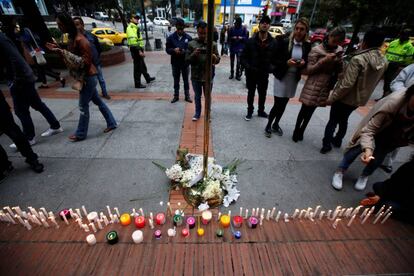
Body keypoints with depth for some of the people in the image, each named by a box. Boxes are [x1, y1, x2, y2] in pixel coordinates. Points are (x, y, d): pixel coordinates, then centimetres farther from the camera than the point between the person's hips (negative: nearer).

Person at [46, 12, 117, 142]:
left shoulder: (80, 40, -18)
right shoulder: (71, 37, 12)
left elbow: (85, 61, -22)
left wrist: (63, 52, -24)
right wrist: (59, 50, 7)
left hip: (87, 77, -10)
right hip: (84, 77, 10)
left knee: (83, 106, -2)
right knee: (98, 101, 14)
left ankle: (81, 134, 10)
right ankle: (111, 123, 24)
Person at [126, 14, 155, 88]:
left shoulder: (136, 27, 20)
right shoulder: (130, 28, -12)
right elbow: (133, 41, -23)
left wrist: (141, 50, 22)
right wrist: (139, 51, -27)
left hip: (139, 49, 10)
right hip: (135, 50, -10)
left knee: (143, 65, 22)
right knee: (137, 67, -6)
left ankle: (148, 78, 39)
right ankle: (137, 84, 1)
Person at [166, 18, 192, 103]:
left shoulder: (188, 37, -3)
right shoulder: (171, 37, 0)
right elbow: (167, 49, 1)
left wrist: (185, 51, -21)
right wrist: (174, 50, -19)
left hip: (185, 63, -1)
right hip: (175, 63, 1)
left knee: (186, 80, 10)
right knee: (176, 80, 11)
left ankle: (187, 96, 22)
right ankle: (176, 96, 23)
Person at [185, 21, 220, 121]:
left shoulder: (213, 44, -1)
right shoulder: (191, 44, -2)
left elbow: (217, 60, -2)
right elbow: (187, 60, -3)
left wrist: (214, 57, -24)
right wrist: (193, 54, -22)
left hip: (208, 76, 0)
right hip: (195, 76, 0)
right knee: (197, 96, 14)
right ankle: (197, 113, 32)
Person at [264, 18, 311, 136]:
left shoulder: (307, 46, 2)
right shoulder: (284, 41, -8)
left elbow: (308, 62, 11)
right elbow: (274, 60, -8)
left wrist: (304, 63, -12)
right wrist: (286, 62, -23)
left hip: (294, 78, 4)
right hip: (281, 77, -4)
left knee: (283, 104, 12)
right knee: (277, 104, -5)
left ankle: (275, 124, 30)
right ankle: (268, 125, 16)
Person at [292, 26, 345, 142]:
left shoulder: (339, 51, 8)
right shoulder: (316, 50, -8)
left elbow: (339, 70, 14)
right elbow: (308, 70, -11)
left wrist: (339, 62, -6)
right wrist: (324, 61, -21)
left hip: (326, 87, 5)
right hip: (313, 86, -5)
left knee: (310, 110, 13)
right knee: (305, 109, 0)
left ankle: (301, 131, 26)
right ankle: (296, 131, 17)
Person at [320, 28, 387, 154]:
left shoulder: (358, 59, -24)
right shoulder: (384, 62, 0)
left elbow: (347, 84, -27)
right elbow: (372, 80, 9)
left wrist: (332, 98, -19)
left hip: (346, 98, -7)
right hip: (360, 99, 7)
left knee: (333, 121, 9)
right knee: (343, 120, 25)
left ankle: (326, 145, 17)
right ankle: (337, 140, 41)